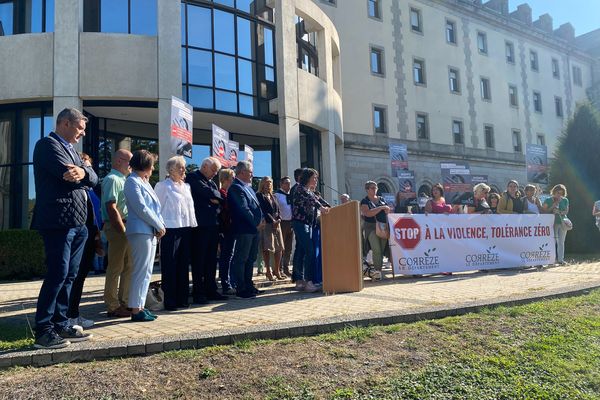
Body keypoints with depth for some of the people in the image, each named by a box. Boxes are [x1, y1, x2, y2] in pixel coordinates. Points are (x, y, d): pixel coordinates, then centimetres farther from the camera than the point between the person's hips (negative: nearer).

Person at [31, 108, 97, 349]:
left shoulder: (70, 149, 22)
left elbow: (93, 179, 9)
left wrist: (83, 173, -11)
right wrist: (84, 175, -1)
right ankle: (43, 331, 0)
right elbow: (70, 176, -19)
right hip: (58, 221, -9)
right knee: (58, 275, -8)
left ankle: (61, 325, 19)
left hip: (76, 223, 9)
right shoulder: (48, 144, -5)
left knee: (69, 276, 11)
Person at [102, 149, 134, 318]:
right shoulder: (112, 179, -11)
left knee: (128, 266, 14)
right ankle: (113, 306, 6)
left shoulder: (122, 180, 20)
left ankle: (124, 302, 23)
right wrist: (123, 231, -19)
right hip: (116, 227, -10)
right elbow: (111, 208, -19)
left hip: (125, 227, 10)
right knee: (115, 268, -3)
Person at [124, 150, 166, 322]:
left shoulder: (144, 182, 19)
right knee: (141, 272, -7)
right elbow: (141, 208, -15)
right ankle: (136, 310, -2)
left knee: (146, 272, 11)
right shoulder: (132, 182, -8)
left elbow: (155, 206, 17)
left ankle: (140, 306, 18)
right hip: (140, 231, -9)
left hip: (151, 232, 9)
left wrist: (160, 225, 1)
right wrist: (160, 226, -10)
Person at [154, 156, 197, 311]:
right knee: (170, 266, -2)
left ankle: (182, 298, 18)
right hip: (171, 229, -6)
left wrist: (193, 223, 13)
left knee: (184, 265, 10)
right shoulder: (162, 186, -1)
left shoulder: (186, 186, 18)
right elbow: (157, 207, -2)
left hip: (186, 229, 6)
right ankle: (169, 301, 4)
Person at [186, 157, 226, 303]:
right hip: (200, 225, -7)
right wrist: (217, 196, 1)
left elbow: (220, 199, 16)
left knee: (211, 261, 10)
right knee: (199, 261, -2)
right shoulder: (193, 177, -3)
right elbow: (208, 192, -15)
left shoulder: (212, 182, 21)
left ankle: (211, 290, 17)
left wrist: (216, 199, -4)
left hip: (213, 225, 8)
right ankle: (198, 293, 4)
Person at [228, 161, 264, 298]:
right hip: (243, 229, -10)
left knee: (251, 258, 15)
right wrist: (257, 223, -13)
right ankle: (240, 289, 4)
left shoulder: (248, 188, 17)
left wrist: (260, 220, 5)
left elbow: (256, 206, 20)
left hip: (253, 229, 10)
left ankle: (248, 285, 25)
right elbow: (244, 209, -19)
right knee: (240, 259, -2)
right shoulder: (235, 188, -13)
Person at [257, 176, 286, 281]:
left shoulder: (272, 196, 21)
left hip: (276, 224, 7)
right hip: (266, 224, -7)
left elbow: (278, 210, 17)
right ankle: (268, 272, -1)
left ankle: (277, 271, 12)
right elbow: (263, 211, -10)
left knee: (279, 248, 4)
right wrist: (272, 221, -14)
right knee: (267, 248, -7)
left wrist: (279, 220, -2)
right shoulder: (259, 196, -1)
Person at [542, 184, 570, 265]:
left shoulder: (565, 200, 9)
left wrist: (559, 212, -15)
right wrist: (553, 206, -13)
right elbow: (544, 211, -2)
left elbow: (566, 211, 5)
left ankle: (560, 259, 8)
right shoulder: (548, 200, 1)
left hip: (562, 223, 3)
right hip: (553, 223, -3)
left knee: (561, 241, 4)